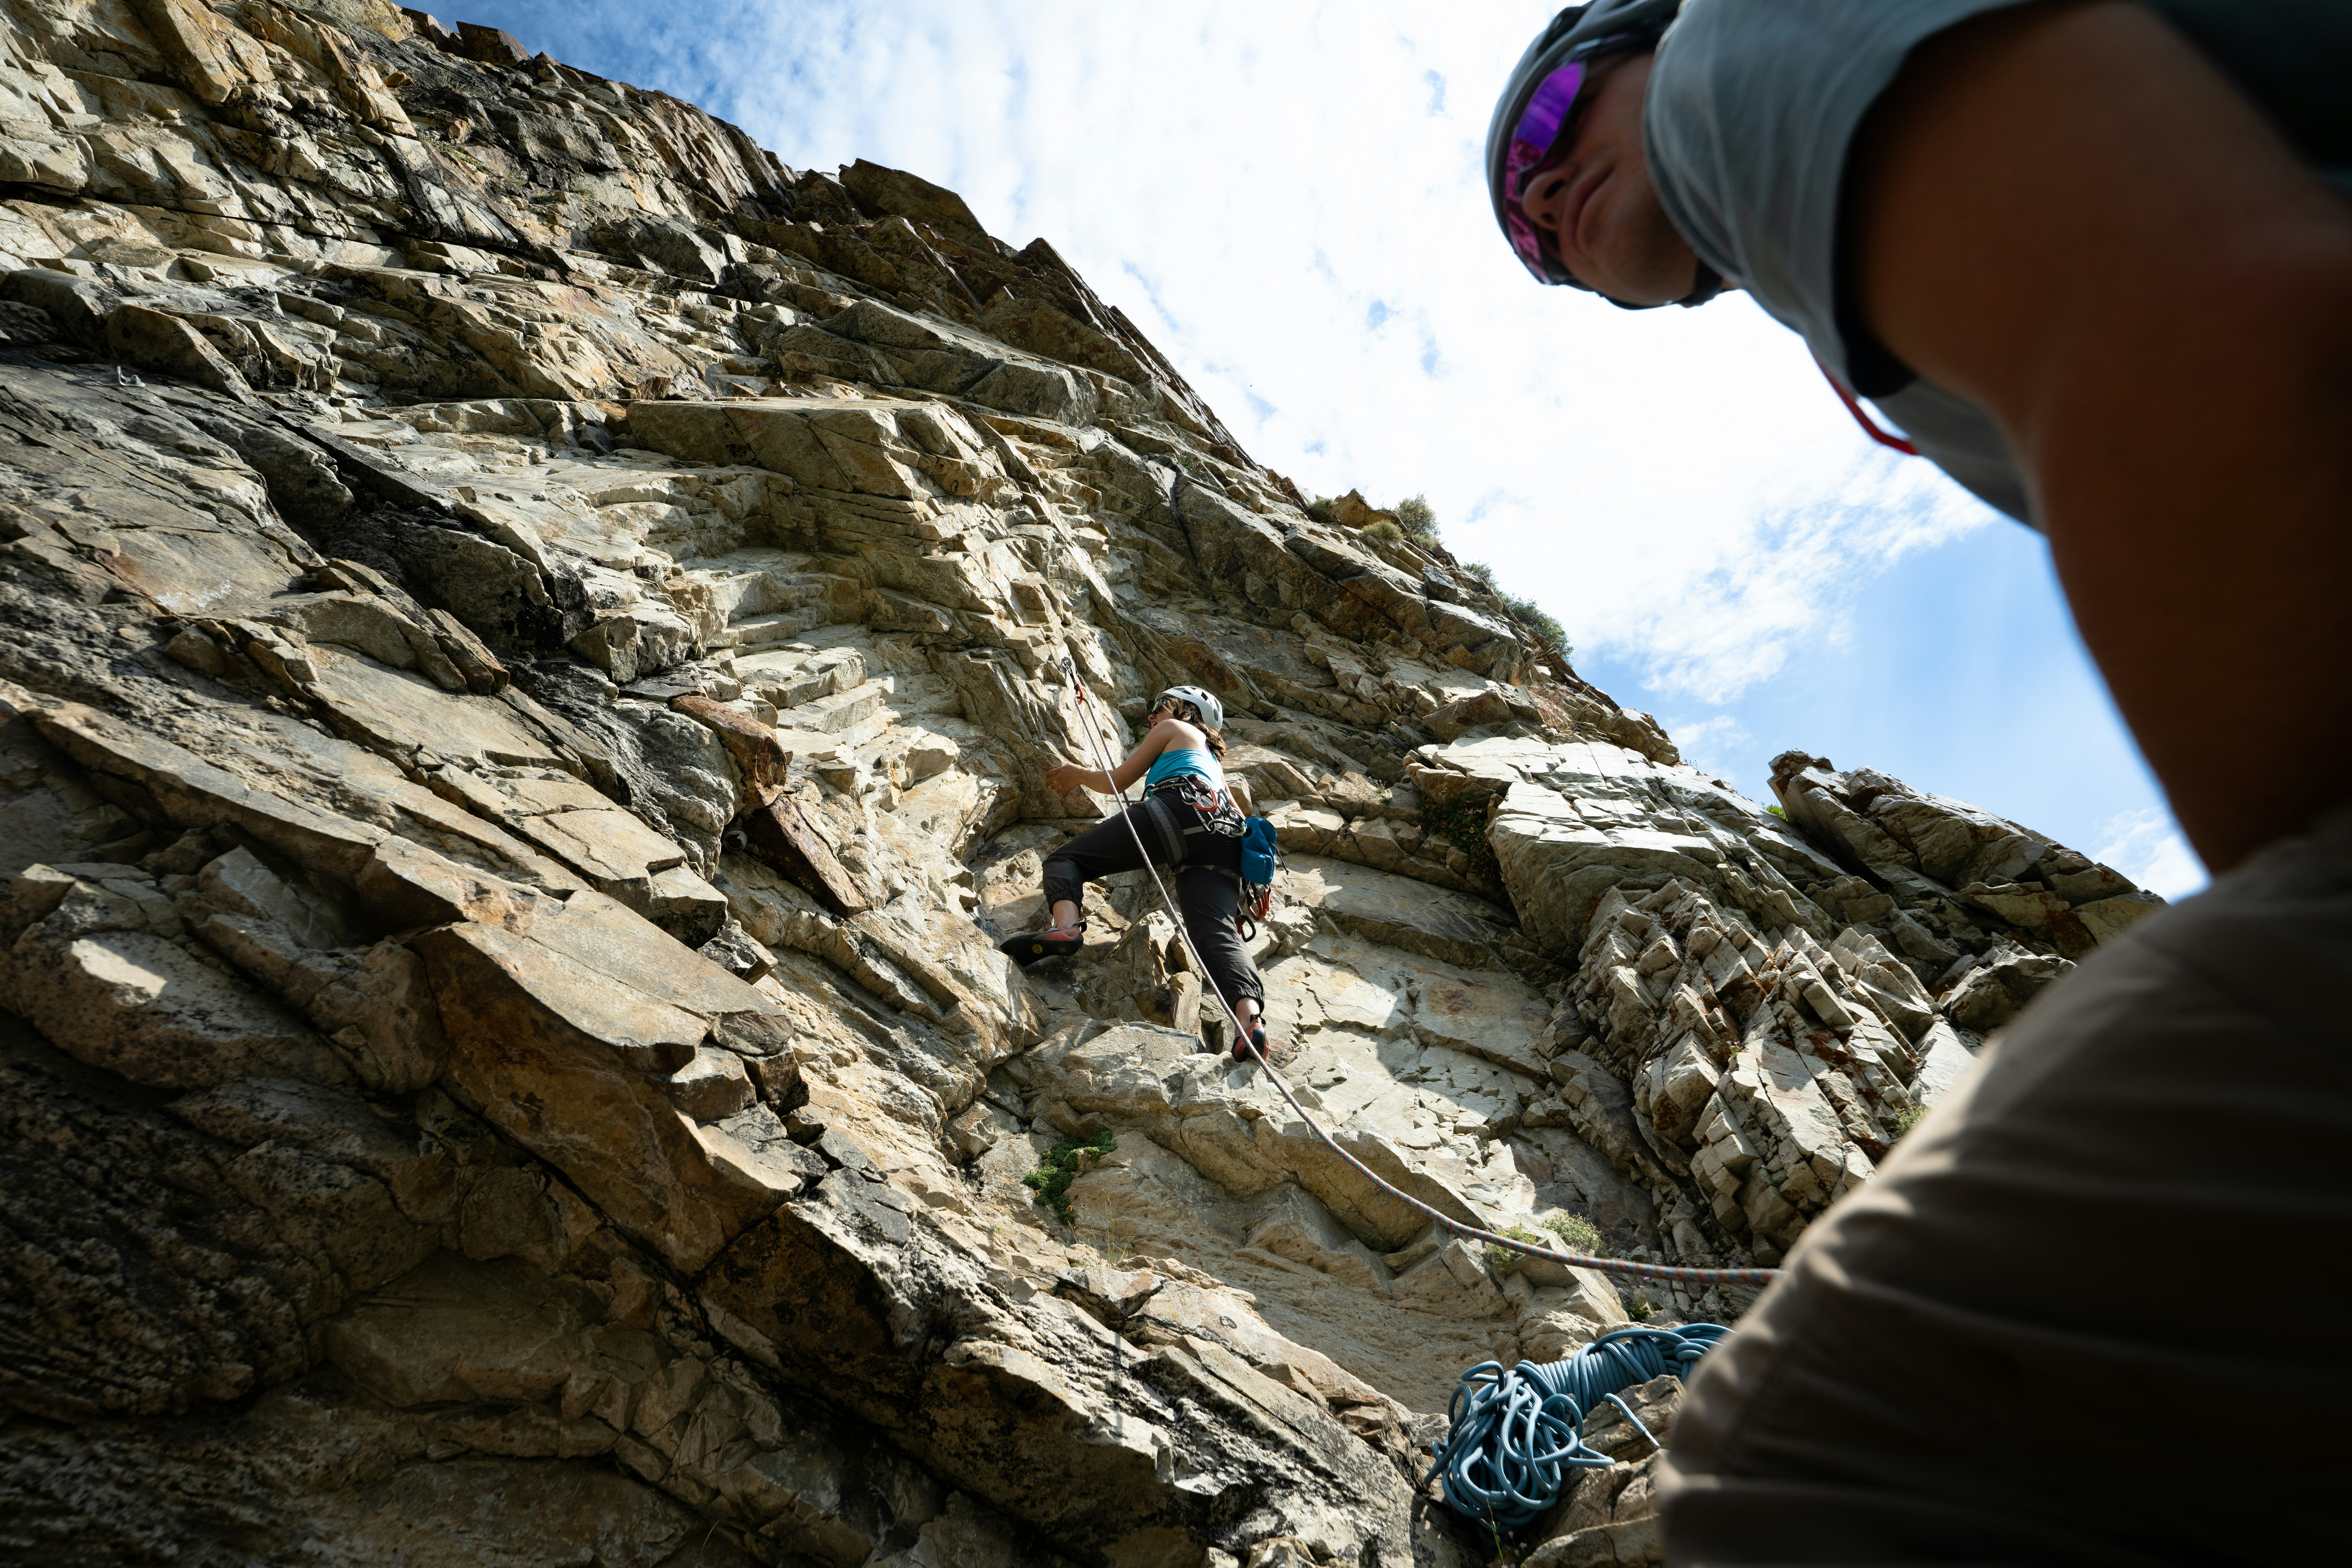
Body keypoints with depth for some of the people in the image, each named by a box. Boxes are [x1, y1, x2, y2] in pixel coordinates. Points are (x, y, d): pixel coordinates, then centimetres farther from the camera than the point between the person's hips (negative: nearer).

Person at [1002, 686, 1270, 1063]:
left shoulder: (1174, 729, 28)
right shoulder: (1213, 761, 45)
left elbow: (1117, 782, 27)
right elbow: (1242, 804, 58)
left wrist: (1079, 775, 43)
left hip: (1180, 808, -6)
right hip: (1224, 841, 6)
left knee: (1066, 858, -3)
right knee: (1216, 931, -17)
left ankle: (1065, 927, -35)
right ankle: (1251, 1017, -45)